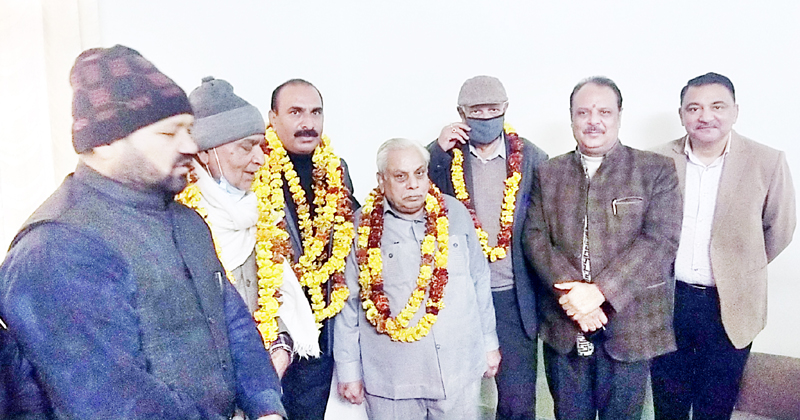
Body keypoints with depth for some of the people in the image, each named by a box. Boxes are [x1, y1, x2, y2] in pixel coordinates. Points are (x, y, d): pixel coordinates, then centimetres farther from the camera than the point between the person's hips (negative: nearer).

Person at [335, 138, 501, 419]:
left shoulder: (454, 213, 1)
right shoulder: (363, 226, -5)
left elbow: (479, 282, 8)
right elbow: (348, 302, -1)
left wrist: (489, 342, 12)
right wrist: (349, 370, 2)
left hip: (459, 371, 2)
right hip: (389, 378, -2)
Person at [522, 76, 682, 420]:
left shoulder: (657, 170, -1)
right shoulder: (548, 173, 7)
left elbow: (661, 241, -11)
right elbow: (535, 238, -1)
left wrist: (599, 291, -19)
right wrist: (570, 293, -16)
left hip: (628, 326, -2)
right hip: (563, 327, 2)